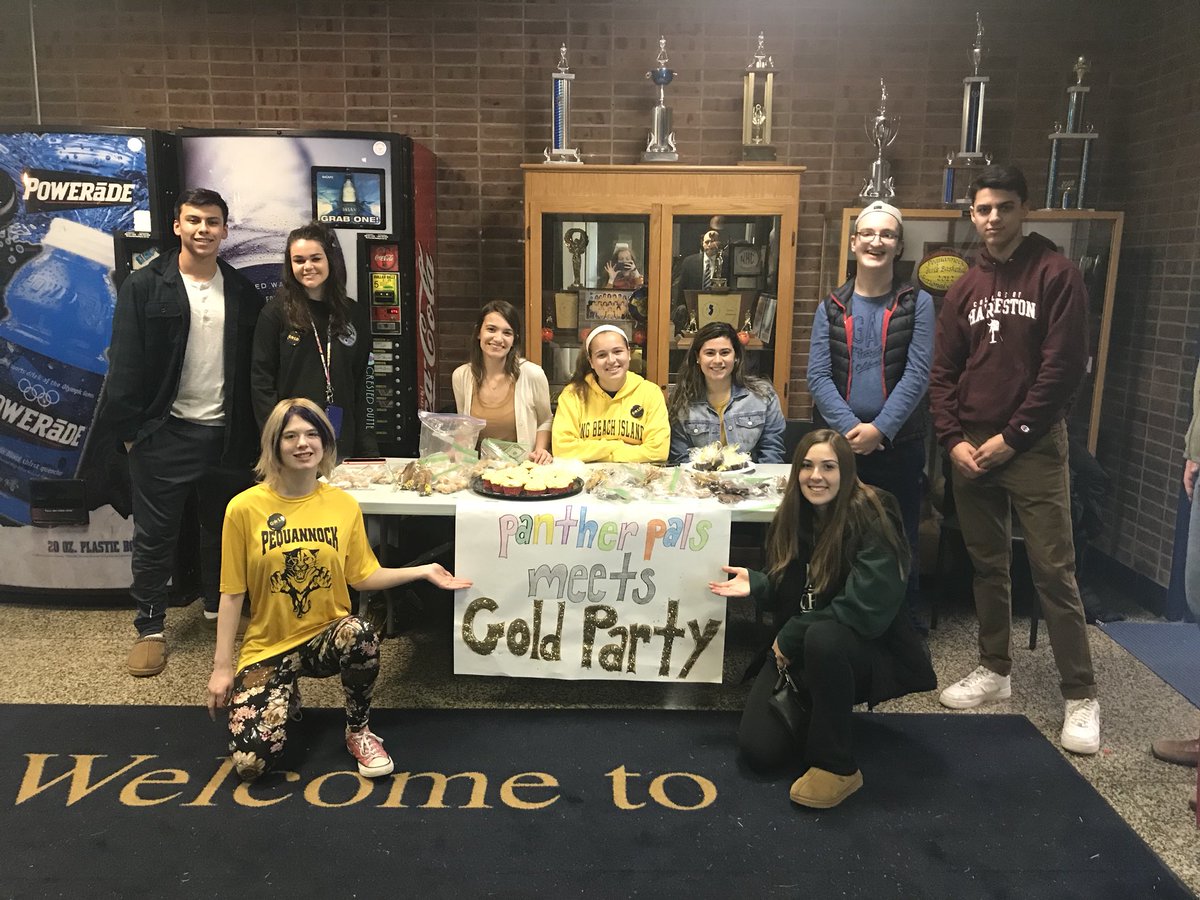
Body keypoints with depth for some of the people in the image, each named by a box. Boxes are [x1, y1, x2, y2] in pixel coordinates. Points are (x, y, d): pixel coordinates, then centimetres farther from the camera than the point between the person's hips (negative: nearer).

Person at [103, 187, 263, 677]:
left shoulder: (242, 292, 6)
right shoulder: (144, 286, -3)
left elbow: (253, 366, 8)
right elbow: (125, 364, -5)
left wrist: (249, 434, 3)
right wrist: (130, 430, -10)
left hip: (226, 434, 3)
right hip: (165, 433, -3)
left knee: (223, 529, 14)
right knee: (155, 535, 6)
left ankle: (220, 613, 31)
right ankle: (150, 628, 20)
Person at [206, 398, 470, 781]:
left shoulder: (344, 504, -3)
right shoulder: (245, 508, -10)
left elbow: (363, 576, 4)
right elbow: (232, 594, -4)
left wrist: (423, 571, -5)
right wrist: (222, 667, -4)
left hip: (328, 635, 1)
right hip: (268, 647, -1)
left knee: (360, 633, -37)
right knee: (251, 761, -16)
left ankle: (358, 731, -7)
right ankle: (283, 699, 21)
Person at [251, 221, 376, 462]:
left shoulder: (355, 314, 8)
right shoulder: (276, 312, 0)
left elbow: (362, 385, 9)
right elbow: (261, 381, -1)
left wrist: (368, 449, 4)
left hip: (343, 445, 2)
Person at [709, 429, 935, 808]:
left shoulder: (871, 520, -20)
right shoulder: (792, 518, -1)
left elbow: (867, 612, -27)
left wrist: (791, 636, -20)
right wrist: (755, 585, -8)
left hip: (872, 652, -5)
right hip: (799, 651, 6)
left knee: (823, 637, -40)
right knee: (758, 748, -11)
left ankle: (837, 766, -20)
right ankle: (815, 711, 22)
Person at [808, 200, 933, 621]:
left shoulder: (918, 304, 1)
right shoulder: (831, 307, 5)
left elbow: (917, 375, -7)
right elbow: (818, 376, -2)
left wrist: (879, 429, -15)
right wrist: (851, 428, -14)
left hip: (899, 444, -1)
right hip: (838, 442, 1)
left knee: (900, 540, 9)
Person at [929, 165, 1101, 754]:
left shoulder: (1056, 275, -3)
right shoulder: (965, 289, 12)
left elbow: (1064, 367, -10)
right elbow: (941, 373, 10)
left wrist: (1013, 436, -12)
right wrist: (953, 440, -3)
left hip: (1033, 446, -5)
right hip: (970, 448, 5)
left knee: (1053, 570, -4)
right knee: (987, 564, 12)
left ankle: (1080, 695, 6)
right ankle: (995, 669, 25)